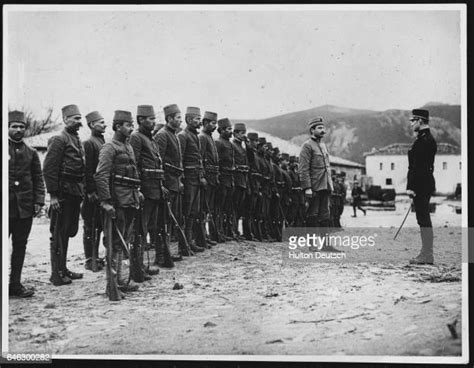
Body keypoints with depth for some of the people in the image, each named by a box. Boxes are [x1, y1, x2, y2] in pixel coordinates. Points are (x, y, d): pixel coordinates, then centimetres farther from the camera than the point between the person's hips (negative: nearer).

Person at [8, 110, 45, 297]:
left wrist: (39, 201, 2)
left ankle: (15, 284, 16)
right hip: (6, 206, -3)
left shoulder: (31, 152, 12)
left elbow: (38, 179, 13)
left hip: (25, 207, 3)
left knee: (20, 246, 8)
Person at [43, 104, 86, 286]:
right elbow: (49, 169, -15)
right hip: (64, 192, -9)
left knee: (68, 231, 14)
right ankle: (57, 274, 3)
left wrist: (83, 192, 16)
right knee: (59, 233, -3)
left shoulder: (77, 140, 18)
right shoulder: (59, 140, -10)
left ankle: (63, 269, 23)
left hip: (75, 193, 9)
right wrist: (53, 194, -19)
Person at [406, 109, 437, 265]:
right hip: (426, 185, 11)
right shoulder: (429, 139, 17)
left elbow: (418, 166, -21)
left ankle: (427, 256, -3)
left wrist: (411, 187, -21)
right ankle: (426, 254, 19)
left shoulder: (423, 140, -16)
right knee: (424, 220, 13)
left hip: (420, 186, -11)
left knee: (424, 220, -7)